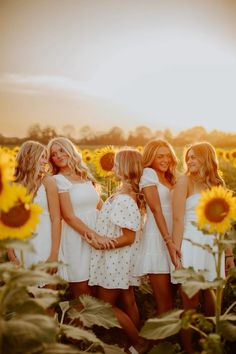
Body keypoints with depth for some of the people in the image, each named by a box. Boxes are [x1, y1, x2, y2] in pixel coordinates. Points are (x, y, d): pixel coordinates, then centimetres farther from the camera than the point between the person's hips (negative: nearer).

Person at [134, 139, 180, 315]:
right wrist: (168, 241, -20)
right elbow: (156, 209, -13)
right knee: (165, 303, -5)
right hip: (157, 239, -7)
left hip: (171, 237, 7)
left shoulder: (169, 178, 19)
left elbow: (173, 210, 14)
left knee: (170, 301, 11)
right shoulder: (149, 173, -4)